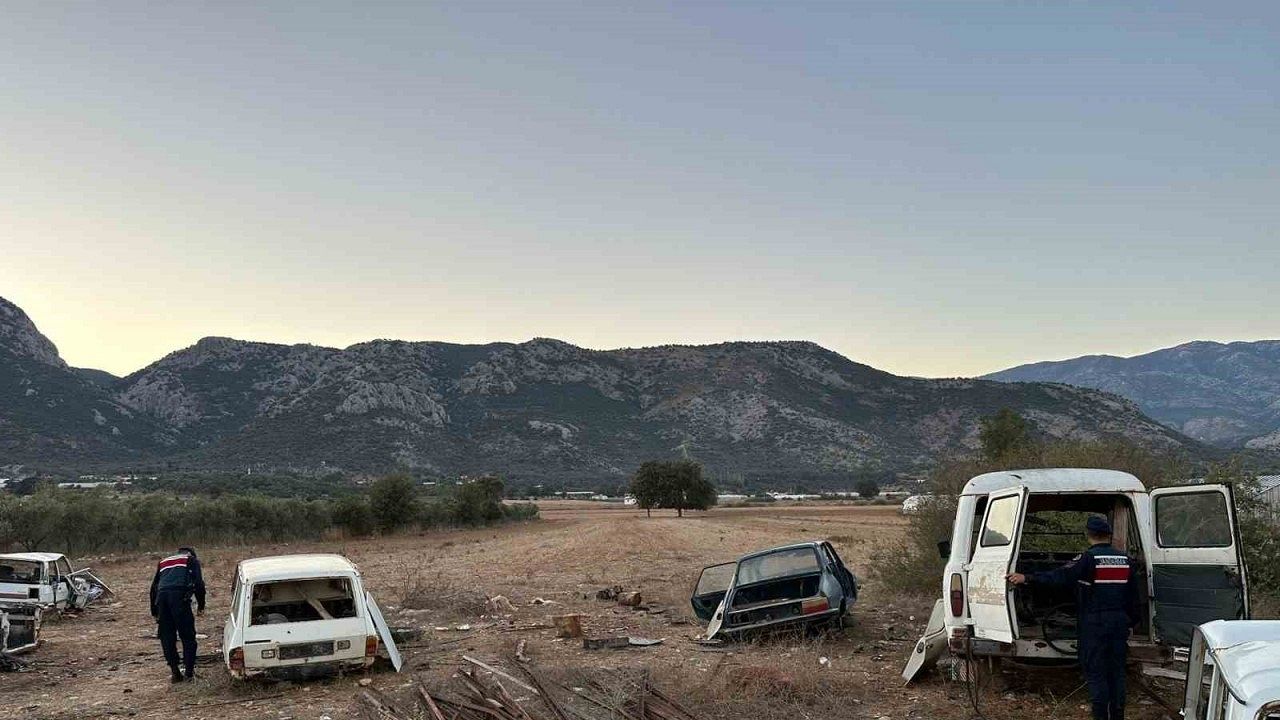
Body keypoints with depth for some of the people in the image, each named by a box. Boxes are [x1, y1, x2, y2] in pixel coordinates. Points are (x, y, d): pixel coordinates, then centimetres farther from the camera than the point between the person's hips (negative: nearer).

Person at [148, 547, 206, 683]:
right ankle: (189, 671, 7)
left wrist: (154, 612, 34)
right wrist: (201, 606, 14)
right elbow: (199, 583, 7)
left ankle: (174, 672, 12)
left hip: (162, 597, 4)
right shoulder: (192, 560, 20)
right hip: (180, 596, -4)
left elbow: (154, 588, 31)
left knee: (167, 637, 11)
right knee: (187, 636, 6)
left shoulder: (163, 563, 34)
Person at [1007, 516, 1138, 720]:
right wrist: (1132, 621, 23)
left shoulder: (1089, 558, -13)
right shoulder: (1125, 560, 6)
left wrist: (1027, 578, -27)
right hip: (1119, 622, 6)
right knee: (1116, 671, 14)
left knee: (1096, 672, 1)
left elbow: (1060, 576, -24)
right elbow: (1133, 595, 13)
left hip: (1094, 624, -5)